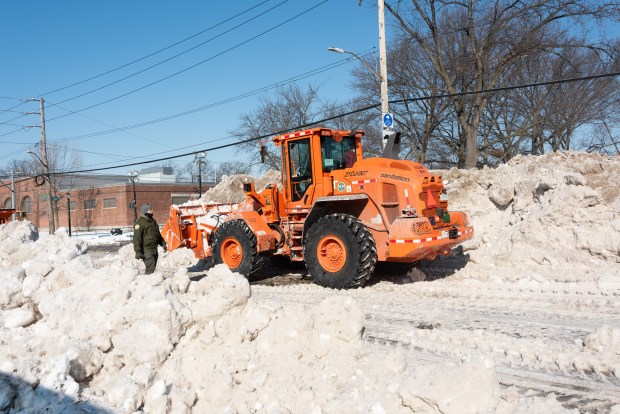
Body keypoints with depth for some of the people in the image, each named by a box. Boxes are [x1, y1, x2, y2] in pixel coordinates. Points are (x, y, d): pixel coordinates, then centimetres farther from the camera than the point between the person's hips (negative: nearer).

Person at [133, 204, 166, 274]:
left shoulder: (153, 221, 15)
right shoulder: (140, 223, -13)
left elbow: (158, 234, 27)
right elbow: (137, 239, -17)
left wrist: (163, 243, 20)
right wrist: (138, 252, -21)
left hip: (154, 248, 9)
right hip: (146, 249, -9)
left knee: (152, 267, 14)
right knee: (151, 267, -16)